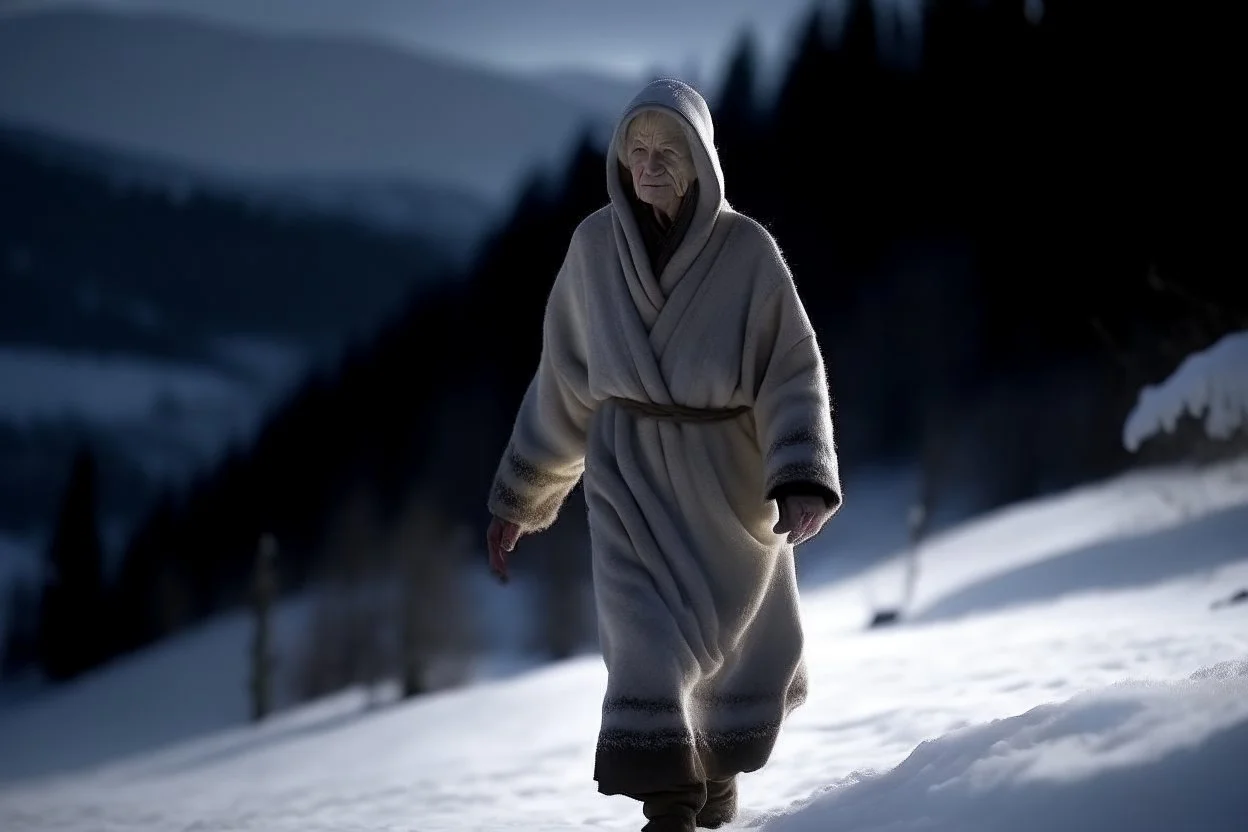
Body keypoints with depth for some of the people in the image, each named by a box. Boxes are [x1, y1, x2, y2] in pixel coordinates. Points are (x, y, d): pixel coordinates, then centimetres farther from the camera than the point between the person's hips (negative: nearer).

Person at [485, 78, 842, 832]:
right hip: (629, 469, 0)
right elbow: (562, 383, 4)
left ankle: (718, 759, 46)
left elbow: (794, 374, -12)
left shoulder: (747, 251, -13)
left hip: (728, 473, 0)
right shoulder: (595, 245, -6)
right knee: (646, 636, -17)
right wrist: (519, 497, 6)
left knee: (742, 640, 16)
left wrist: (804, 481, -28)